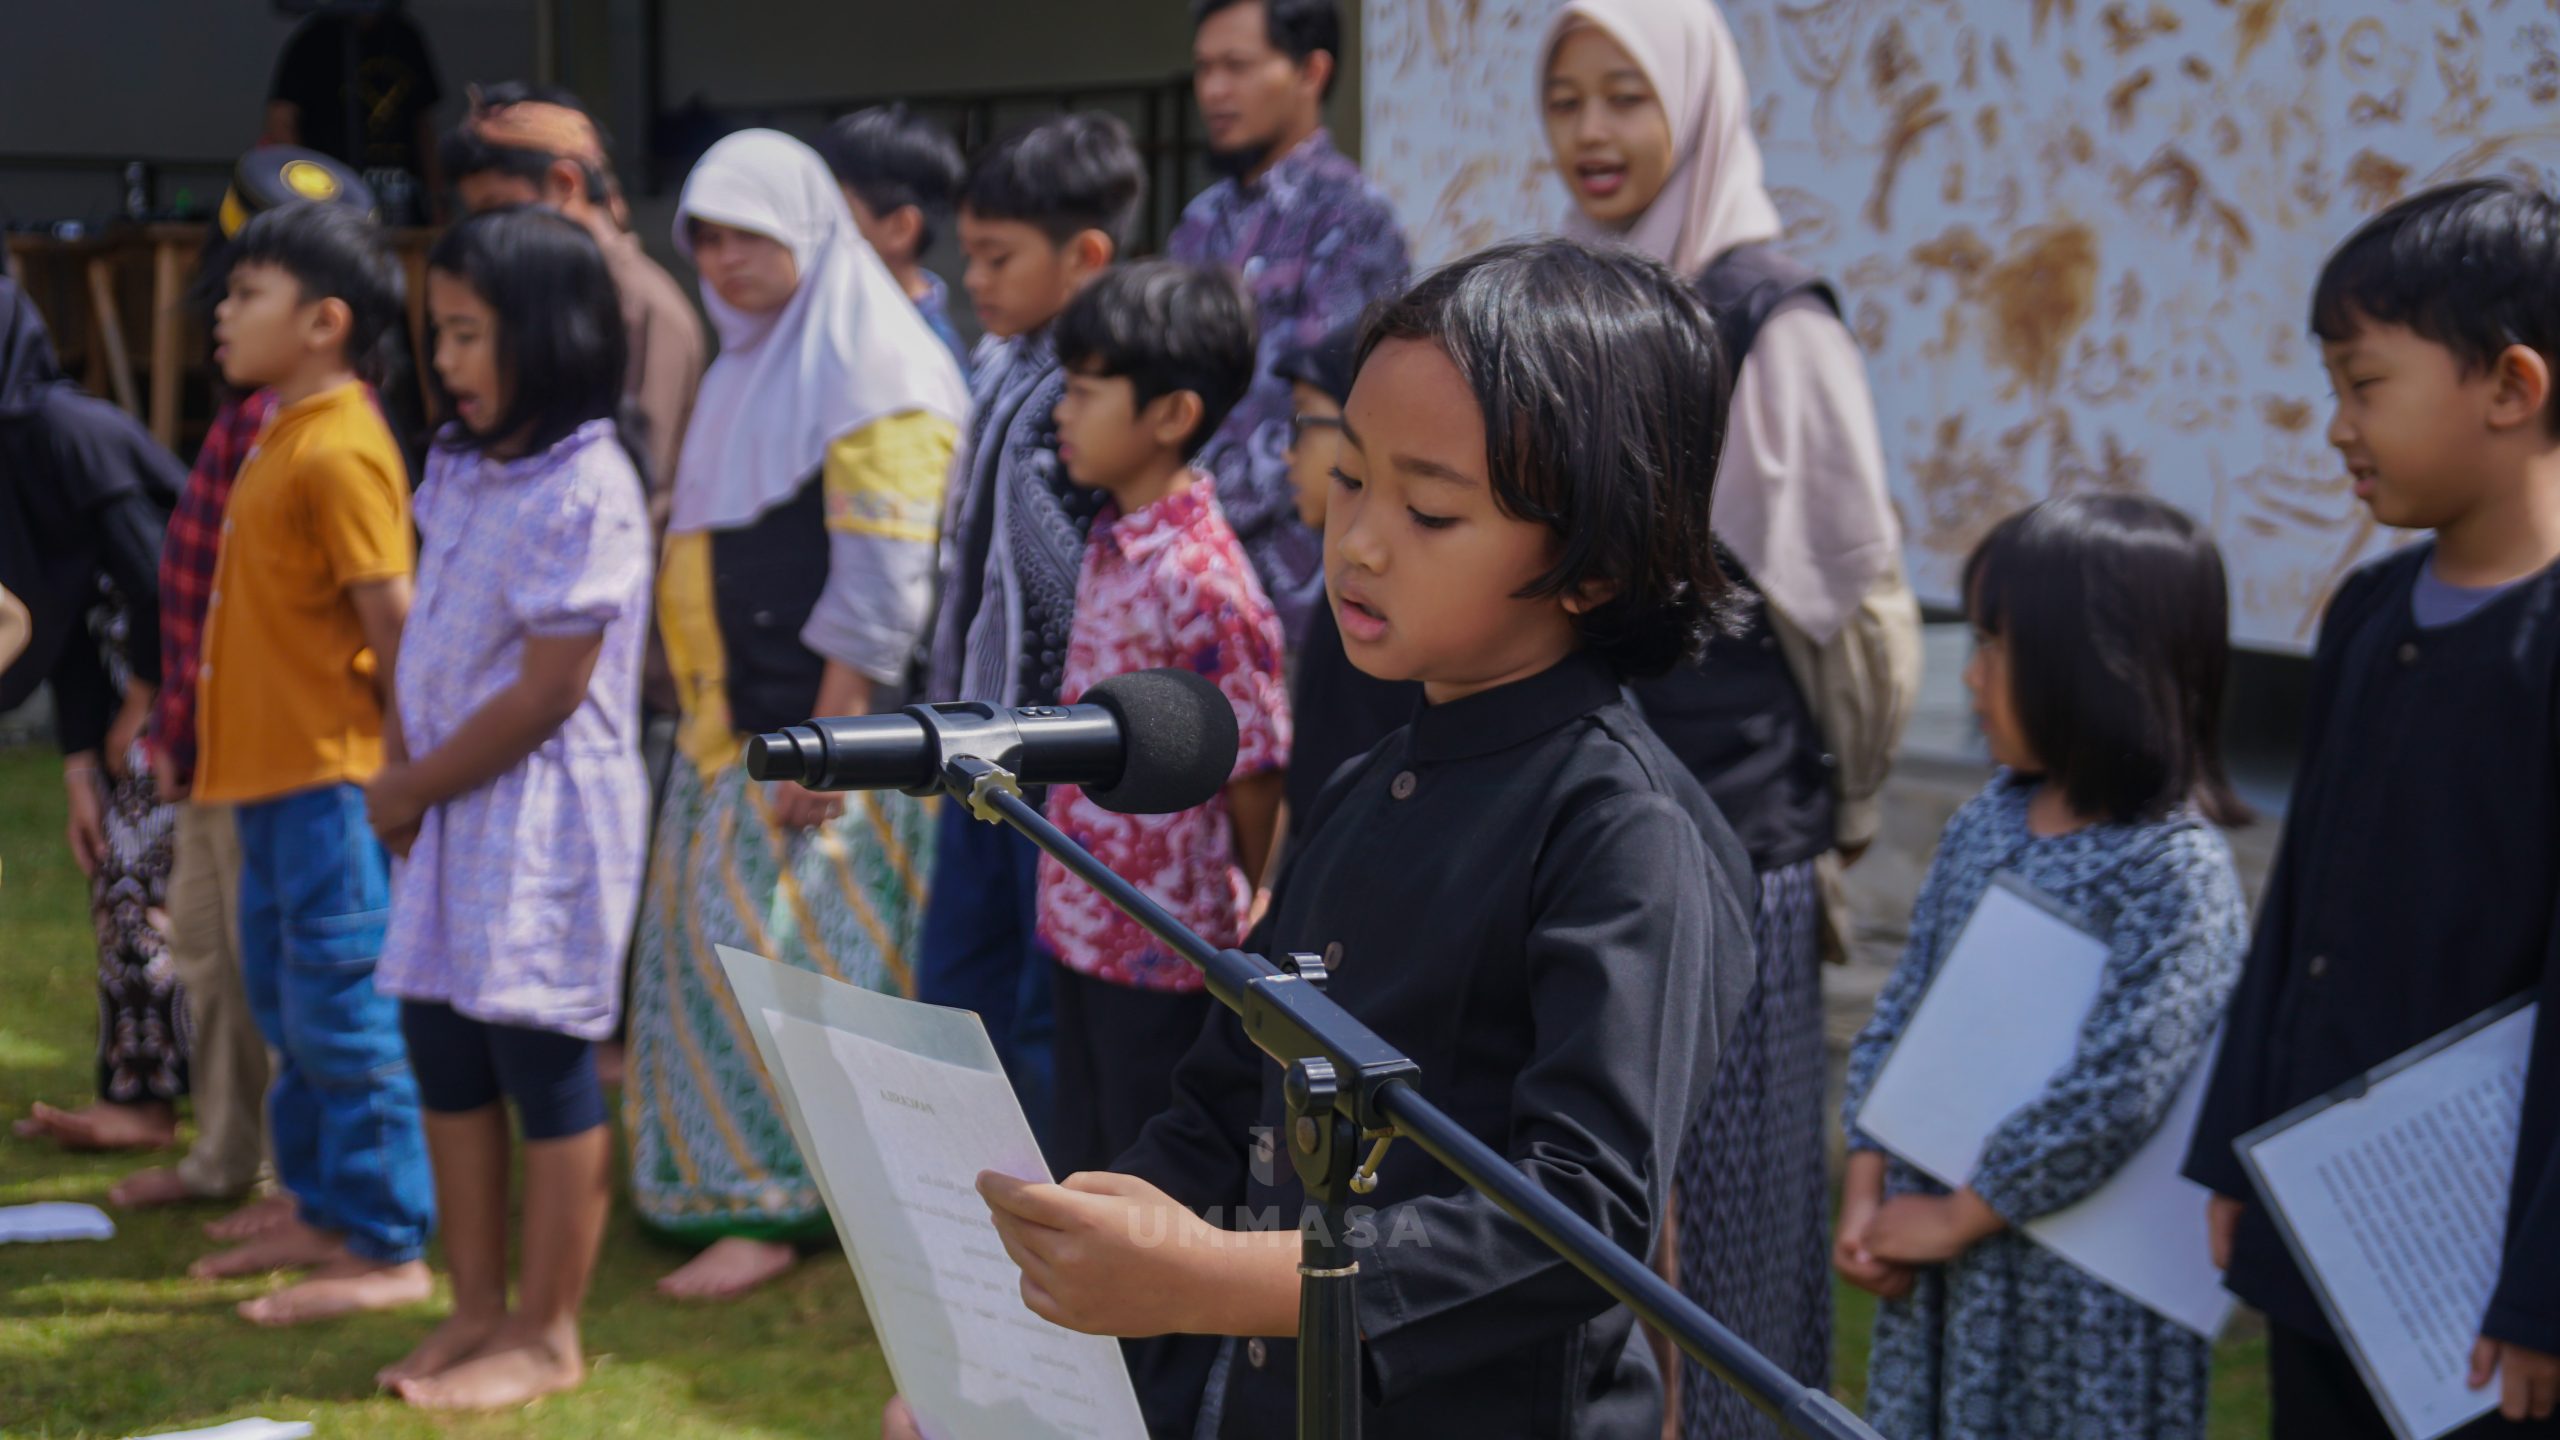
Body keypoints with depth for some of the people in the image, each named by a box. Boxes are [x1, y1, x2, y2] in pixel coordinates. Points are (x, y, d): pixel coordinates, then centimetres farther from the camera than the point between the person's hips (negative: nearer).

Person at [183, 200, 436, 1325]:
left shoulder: (339, 450, -17)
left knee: (343, 1012, -5)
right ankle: (325, 1211, 29)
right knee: (286, 1006, 18)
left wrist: (398, 765, -20)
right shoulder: (282, 436, 13)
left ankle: (389, 1250, 1)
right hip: (270, 770, 10)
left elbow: (392, 616, -19)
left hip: (330, 776, -10)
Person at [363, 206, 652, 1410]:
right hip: (454, 810, 9)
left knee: (544, 1064, 0)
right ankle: (477, 1310, 24)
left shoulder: (585, 490, -17)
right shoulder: (458, 468, 9)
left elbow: (549, 692, -18)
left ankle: (547, 1336, 11)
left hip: (545, 817, -8)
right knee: (444, 1052, 12)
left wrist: (414, 788, -10)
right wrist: (406, 784, 1)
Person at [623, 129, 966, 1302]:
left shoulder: (874, 369, -12)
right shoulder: (750, 363, 17)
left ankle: (772, 1202, 0)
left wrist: (824, 739, -21)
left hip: (823, 724, -9)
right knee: (718, 949, 11)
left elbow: (885, 574, -18)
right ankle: (721, 1178, 20)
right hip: (731, 721, 9)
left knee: (778, 950, -7)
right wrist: (705, 712, 15)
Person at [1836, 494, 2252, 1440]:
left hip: (2084, 1286, -7)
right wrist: (1866, 1194, 1)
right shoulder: (1988, 824, 6)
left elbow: (2116, 1090, -24)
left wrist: (1956, 1217, -17)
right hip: (1939, 1260, 7)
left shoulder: (2177, 869, -17)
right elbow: (1900, 1016, 10)